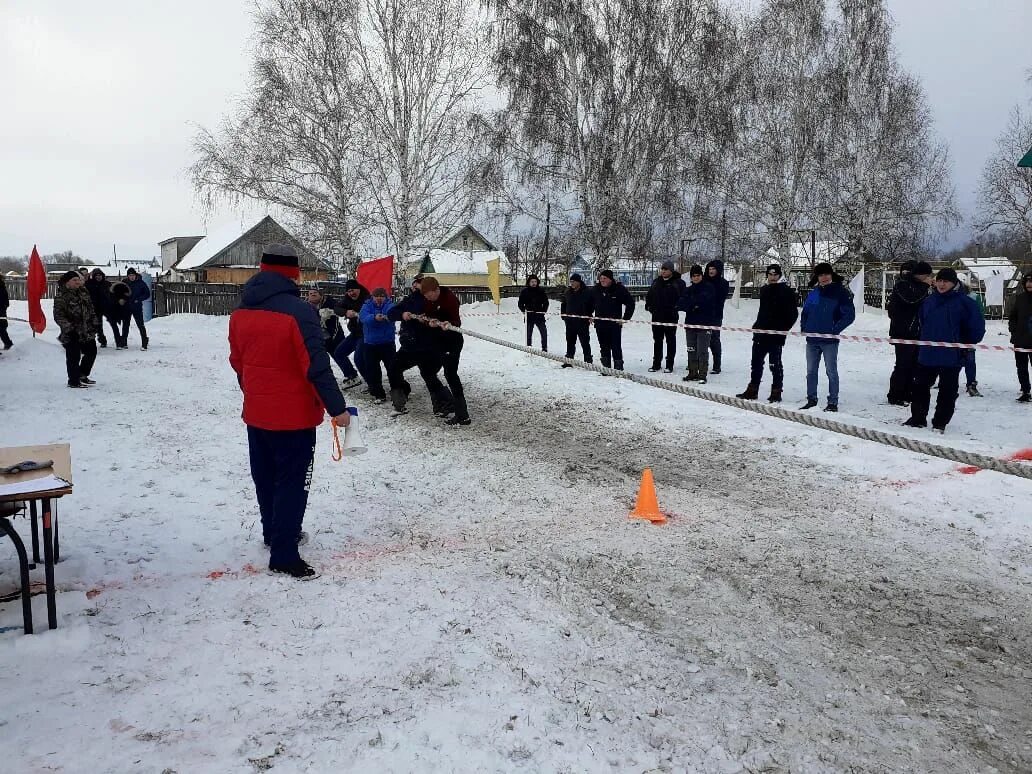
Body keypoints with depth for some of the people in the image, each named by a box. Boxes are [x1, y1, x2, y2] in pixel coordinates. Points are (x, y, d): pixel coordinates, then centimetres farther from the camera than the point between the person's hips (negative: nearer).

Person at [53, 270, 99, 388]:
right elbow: (58, 316, -14)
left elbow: (90, 309, 19)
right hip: (72, 334, -8)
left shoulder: (84, 292, 10)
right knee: (74, 356, -3)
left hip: (87, 331, 8)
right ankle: (74, 381, 7)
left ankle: (82, 375, 31)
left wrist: (94, 323, 13)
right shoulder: (61, 296, -11)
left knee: (91, 352, 15)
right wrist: (68, 327, -23)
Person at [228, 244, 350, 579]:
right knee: (292, 482, 2)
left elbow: (238, 362, 13)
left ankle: (273, 532, 39)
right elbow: (317, 367, -23)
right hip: (293, 416, -7)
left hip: (256, 413, 7)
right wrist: (337, 408, -16)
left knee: (265, 477, 21)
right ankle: (283, 555, 6)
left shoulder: (240, 313, 2)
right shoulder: (298, 312, -21)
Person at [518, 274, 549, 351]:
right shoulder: (524, 291, 3)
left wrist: (544, 311, -1)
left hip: (539, 316, 1)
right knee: (528, 334, 5)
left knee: (544, 332, -6)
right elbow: (520, 303, 7)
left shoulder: (541, 291, 6)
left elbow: (546, 302, 13)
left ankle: (544, 348, 3)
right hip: (529, 316, -1)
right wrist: (524, 311, -8)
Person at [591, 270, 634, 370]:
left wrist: (625, 318, -3)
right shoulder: (596, 289, 6)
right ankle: (605, 368, 17)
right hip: (600, 324, 4)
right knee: (604, 347, 10)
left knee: (616, 347, -7)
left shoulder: (619, 289, -5)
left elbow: (630, 303, 1)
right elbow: (590, 303, 23)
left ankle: (618, 368, -3)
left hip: (615, 324, -4)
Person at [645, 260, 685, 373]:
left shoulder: (678, 283, -4)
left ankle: (669, 365, 8)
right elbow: (649, 295, 21)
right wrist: (648, 305, 10)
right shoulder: (656, 282, 12)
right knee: (657, 340, 11)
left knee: (670, 341, 3)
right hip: (657, 316, 5)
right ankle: (656, 363, 18)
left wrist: (676, 307, -11)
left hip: (671, 317, -5)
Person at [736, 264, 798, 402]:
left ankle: (776, 392, 6)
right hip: (761, 332, 7)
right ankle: (752, 390, 17)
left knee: (775, 364, -1)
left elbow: (793, 314, -6)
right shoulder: (764, 290, 14)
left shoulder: (787, 291, -5)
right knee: (756, 361, 9)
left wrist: (783, 328, -12)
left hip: (776, 334, -7)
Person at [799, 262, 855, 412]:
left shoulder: (841, 292, -5)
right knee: (811, 371, 11)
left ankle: (833, 402, 5)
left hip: (829, 339, -5)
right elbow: (805, 312, 22)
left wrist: (835, 329, -13)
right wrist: (804, 328, 9)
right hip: (811, 339, 5)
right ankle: (811, 399, 21)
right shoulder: (813, 294, 11)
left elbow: (850, 315, -8)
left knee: (831, 371, -1)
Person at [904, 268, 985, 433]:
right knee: (920, 387, 11)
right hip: (927, 355, 5)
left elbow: (977, 327, -5)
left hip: (951, 357, -5)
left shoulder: (964, 302, -8)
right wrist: (926, 340, 14)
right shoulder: (930, 301, 7)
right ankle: (918, 418, 24)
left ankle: (940, 423, 14)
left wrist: (964, 345, -1)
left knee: (947, 391, 4)